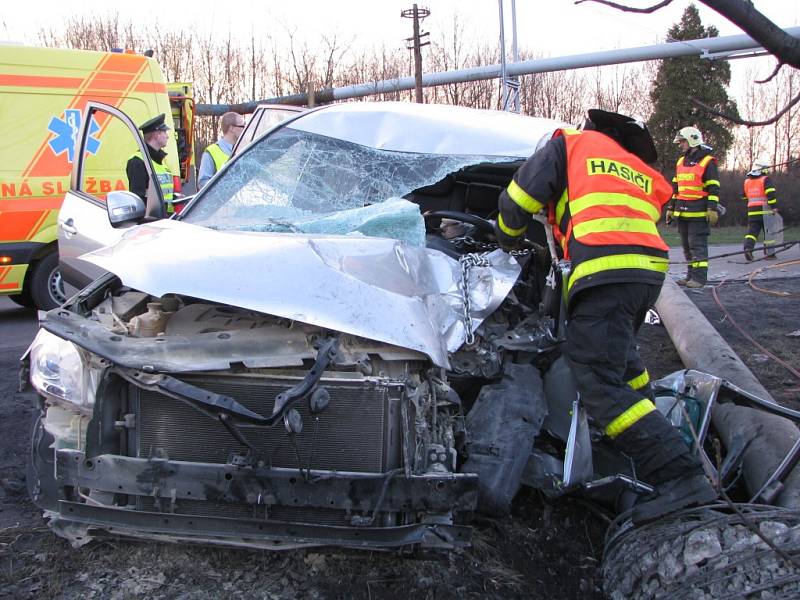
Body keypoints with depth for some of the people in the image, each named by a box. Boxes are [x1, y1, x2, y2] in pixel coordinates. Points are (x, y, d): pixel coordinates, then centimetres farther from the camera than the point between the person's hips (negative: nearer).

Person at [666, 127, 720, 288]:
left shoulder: (707, 162, -4)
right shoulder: (680, 162, 17)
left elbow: (714, 188, -9)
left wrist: (712, 209, -15)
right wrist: (671, 208, 18)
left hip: (698, 213, -7)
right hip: (682, 212, 7)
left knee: (697, 244, -8)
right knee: (686, 244, 10)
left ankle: (699, 277, -5)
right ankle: (691, 275, 17)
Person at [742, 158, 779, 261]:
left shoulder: (746, 181, 12)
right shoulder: (765, 179, -5)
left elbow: (744, 196, 21)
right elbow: (771, 194, -16)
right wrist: (774, 207, -15)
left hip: (752, 211, 4)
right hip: (765, 211, -4)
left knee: (752, 231, 3)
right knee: (768, 231, 8)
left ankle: (748, 248, -20)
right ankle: (768, 253, 12)